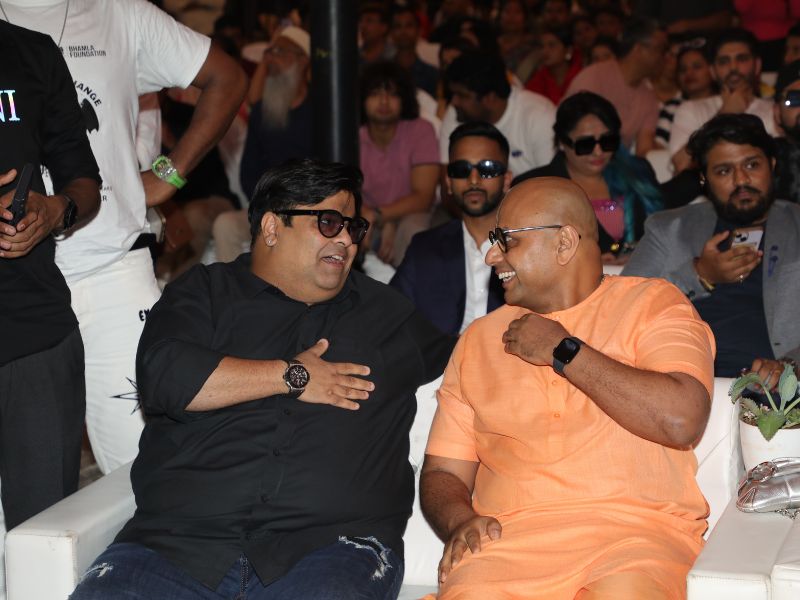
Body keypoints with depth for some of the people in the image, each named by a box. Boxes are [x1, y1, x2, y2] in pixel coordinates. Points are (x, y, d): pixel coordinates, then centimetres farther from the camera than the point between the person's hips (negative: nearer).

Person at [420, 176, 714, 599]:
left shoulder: (652, 304, 8)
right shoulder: (479, 339, 20)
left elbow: (681, 421, -10)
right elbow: (442, 471, 18)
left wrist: (562, 351, -2)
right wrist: (460, 522, -6)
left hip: (636, 528, -2)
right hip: (511, 533, 2)